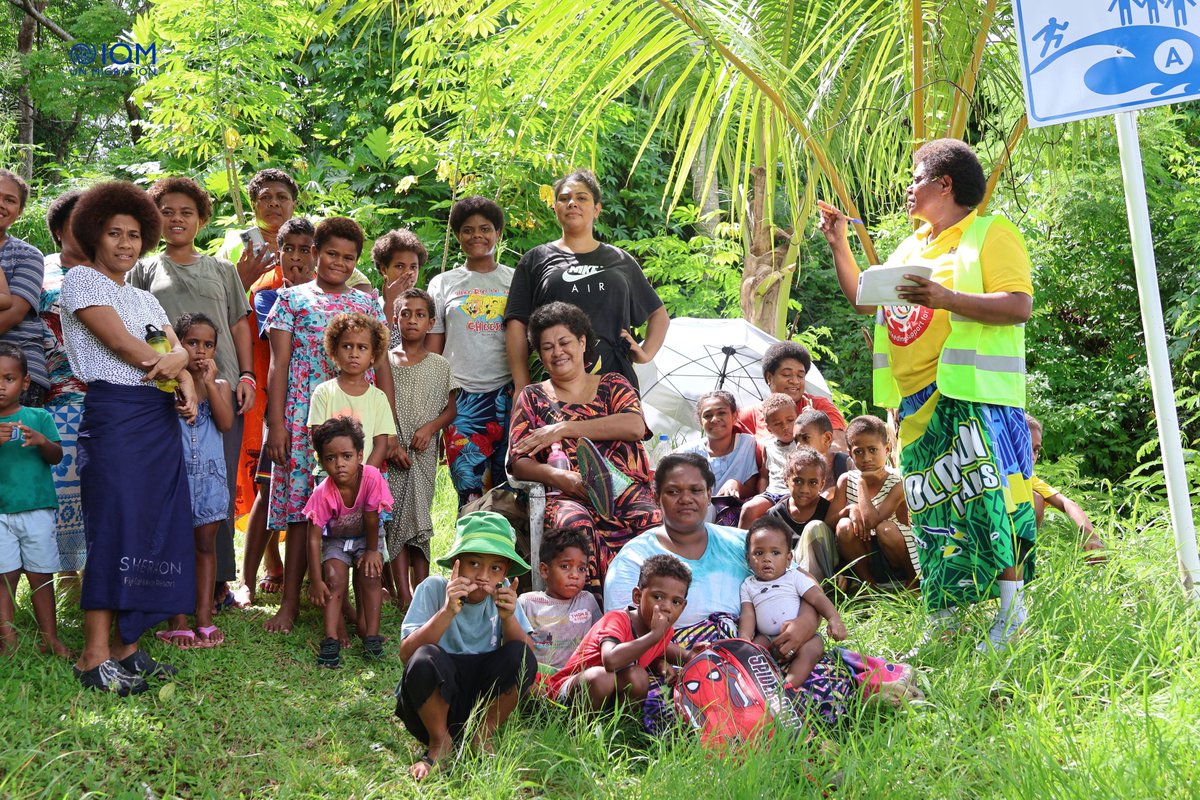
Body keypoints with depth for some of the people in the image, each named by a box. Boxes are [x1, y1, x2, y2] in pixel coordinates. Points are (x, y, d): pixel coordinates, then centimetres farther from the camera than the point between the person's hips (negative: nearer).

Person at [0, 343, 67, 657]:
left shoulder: (39, 417, 6)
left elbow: (57, 457, 2)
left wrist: (41, 441, -19)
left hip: (37, 509, 0)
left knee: (41, 575, 4)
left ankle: (50, 639, 9)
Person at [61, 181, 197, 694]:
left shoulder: (146, 299, 23)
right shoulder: (82, 280, 2)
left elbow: (180, 350, 11)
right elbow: (120, 342, -10)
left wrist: (183, 378, -11)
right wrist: (170, 366, 2)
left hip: (161, 419, 7)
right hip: (113, 415, -7)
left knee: (154, 528, 3)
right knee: (116, 527, -11)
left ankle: (128, 647, 9)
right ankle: (94, 658, -8)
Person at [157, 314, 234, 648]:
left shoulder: (219, 386, 8)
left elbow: (226, 423, -10)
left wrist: (208, 383, -12)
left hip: (209, 473, 3)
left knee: (205, 545, 7)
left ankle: (204, 618, 12)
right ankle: (177, 621, 6)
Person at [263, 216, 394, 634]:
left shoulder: (367, 303, 14)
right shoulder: (292, 299, 8)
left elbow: (382, 365, 12)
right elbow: (279, 364, 4)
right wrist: (276, 424, -5)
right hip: (305, 416, -2)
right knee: (300, 507, -3)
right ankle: (290, 602, 3)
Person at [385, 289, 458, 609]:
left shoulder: (440, 366, 8)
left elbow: (451, 409, 9)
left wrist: (430, 427, -9)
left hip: (424, 453, 1)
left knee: (420, 521, 1)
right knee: (396, 520, -5)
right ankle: (404, 597, -5)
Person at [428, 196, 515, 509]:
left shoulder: (516, 281, 10)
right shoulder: (442, 284, 10)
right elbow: (433, 350, 10)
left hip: (508, 395, 1)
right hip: (462, 398, 0)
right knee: (470, 493, -7)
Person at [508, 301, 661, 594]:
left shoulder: (613, 384, 23)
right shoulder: (533, 397, 22)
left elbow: (635, 426, 0)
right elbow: (519, 463, 10)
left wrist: (563, 429, -4)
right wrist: (559, 477, -14)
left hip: (629, 490, 1)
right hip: (570, 496, -1)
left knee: (656, 521, -36)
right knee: (575, 524, -39)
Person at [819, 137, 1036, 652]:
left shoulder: (991, 234, -2)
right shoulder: (911, 247, 22)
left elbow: (1019, 306, -14)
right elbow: (864, 300, 28)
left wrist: (946, 299, -24)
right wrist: (839, 246, 19)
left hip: (973, 397, -8)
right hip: (917, 403, 8)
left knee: (986, 499, -11)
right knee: (930, 509, 8)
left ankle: (1011, 609, -3)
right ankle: (942, 617, 14)